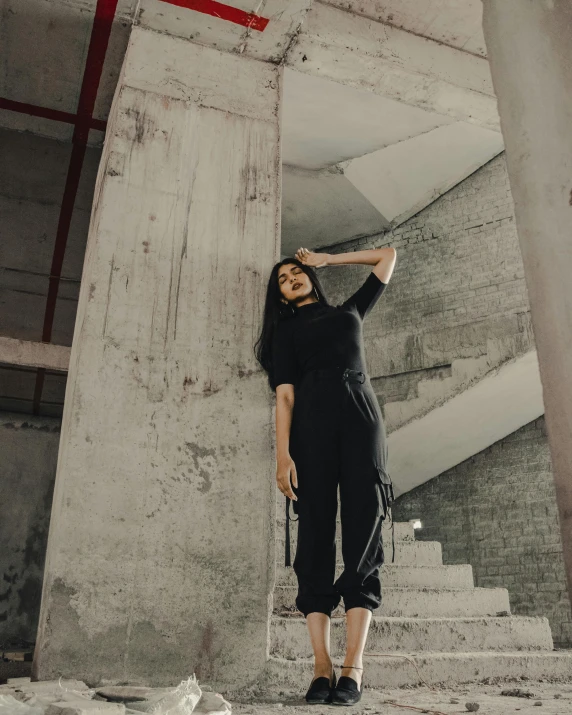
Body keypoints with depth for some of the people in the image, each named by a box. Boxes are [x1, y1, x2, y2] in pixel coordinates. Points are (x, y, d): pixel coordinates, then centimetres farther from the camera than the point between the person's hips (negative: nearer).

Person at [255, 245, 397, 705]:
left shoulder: (350, 310, 27)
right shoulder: (285, 331, 21)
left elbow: (387, 256, 36)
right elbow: (285, 394, 6)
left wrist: (326, 259, 33)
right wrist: (283, 453, -9)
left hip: (362, 418, 1)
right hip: (311, 424, -1)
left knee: (363, 537, -10)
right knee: (315, 537, -8)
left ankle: (353, 669, -11)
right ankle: (322, 668, -7)